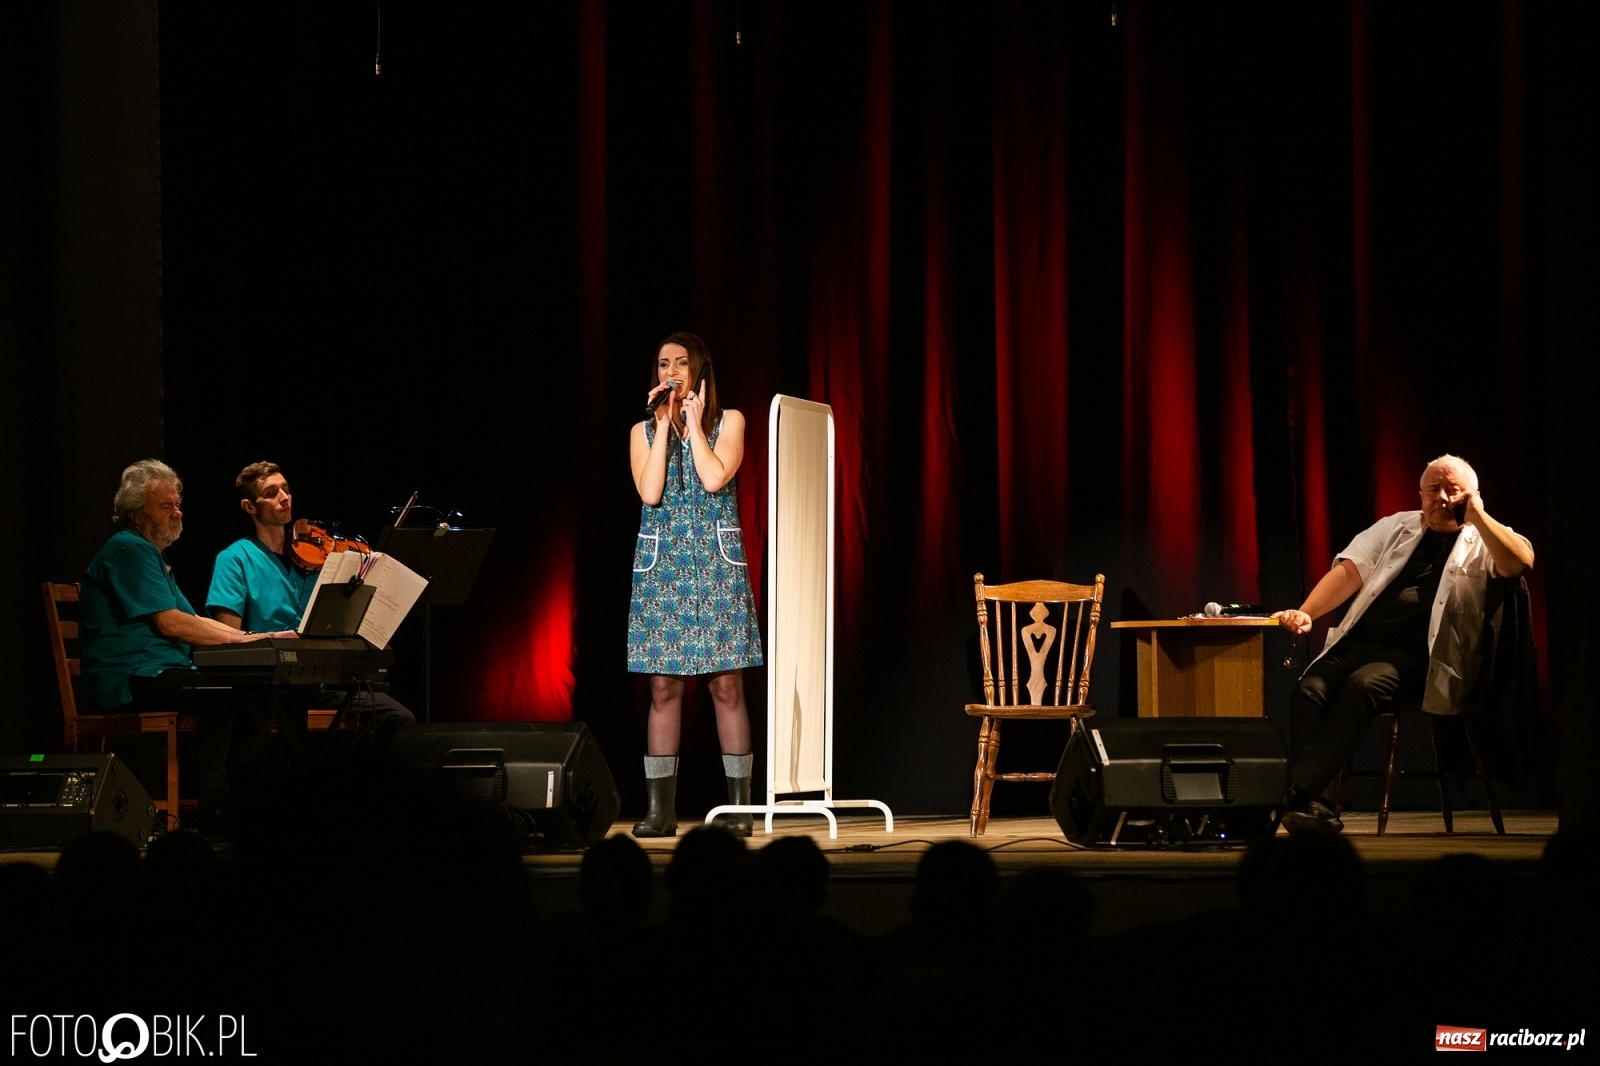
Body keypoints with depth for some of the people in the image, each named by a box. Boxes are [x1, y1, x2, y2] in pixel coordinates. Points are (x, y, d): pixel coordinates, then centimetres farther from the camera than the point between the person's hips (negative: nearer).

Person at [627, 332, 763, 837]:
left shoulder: (728, 422, 5)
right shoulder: (643, 431, 12)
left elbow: (714, 478, -11)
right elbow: (649, 493, -5)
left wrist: (693, 424, -4)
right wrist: (665, 425, -3)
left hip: (716, 562, -2)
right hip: (660, 564, 2)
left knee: (726, 684, -5)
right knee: (663, 686, -1)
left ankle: (739, 806, -2)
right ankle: (660, 809, 1)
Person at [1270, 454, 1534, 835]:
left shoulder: (1482, 541, 12)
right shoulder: (1397, 527, 24)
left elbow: (1521, 561, -11)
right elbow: (1349, 571, 14)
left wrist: (1477, 515, -5)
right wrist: (1305, 613, -1)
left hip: (1415, 657, -4)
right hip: (1358, 642, 4)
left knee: (1363, 685, -33)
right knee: (1310, 689, -25)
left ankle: (1297, 794, -38)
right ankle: (1312, 805, -31)